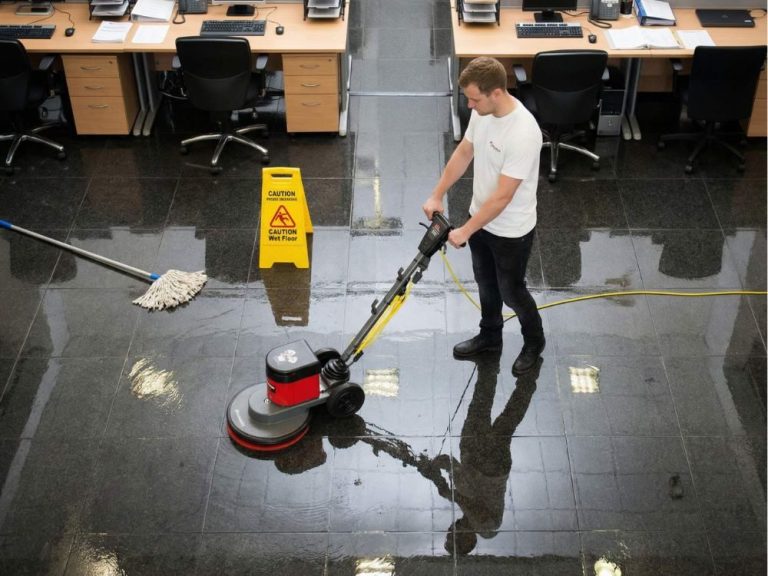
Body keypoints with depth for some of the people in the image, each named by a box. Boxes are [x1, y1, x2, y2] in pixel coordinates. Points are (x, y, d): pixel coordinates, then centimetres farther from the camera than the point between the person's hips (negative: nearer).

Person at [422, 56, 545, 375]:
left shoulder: (523, 134, -35)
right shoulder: (483, 112, -9)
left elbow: (502, 197, -31)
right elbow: (464, 152, 7)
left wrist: (465, 231, -25)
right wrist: (437, 195, 4)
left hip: (511, 231, -8)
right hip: (482, 218, 8)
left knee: (511, 291, 13)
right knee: (485, 283, 25)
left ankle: (534, 341, 39)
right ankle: (490, 336, 47)